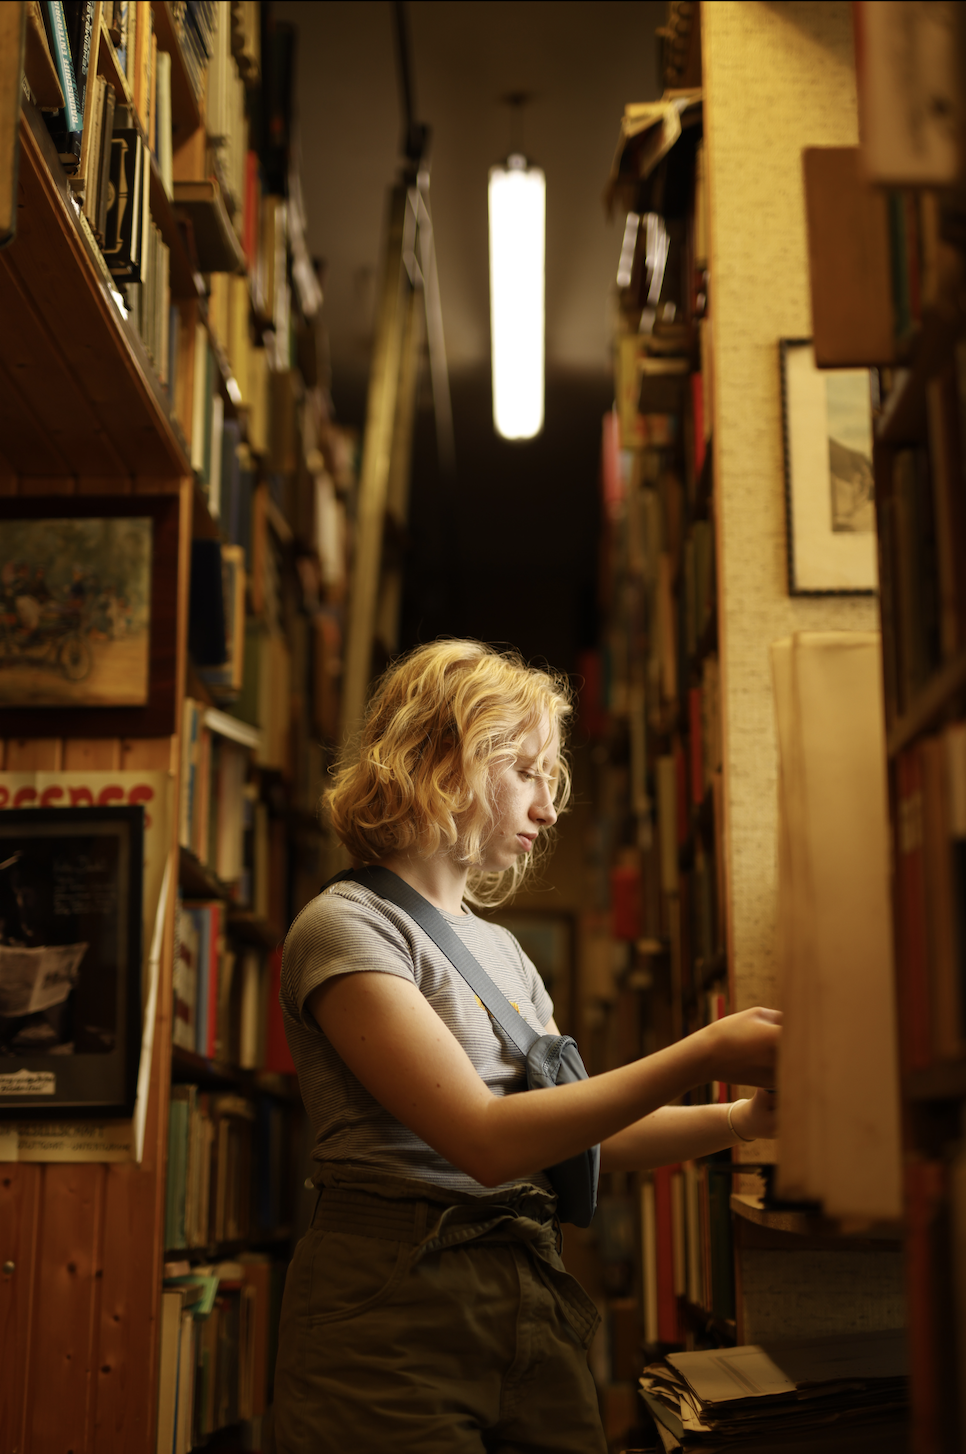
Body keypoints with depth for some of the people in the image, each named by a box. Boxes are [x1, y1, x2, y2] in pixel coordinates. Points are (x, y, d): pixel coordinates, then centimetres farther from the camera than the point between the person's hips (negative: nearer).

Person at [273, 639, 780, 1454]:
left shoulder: (500, 949, 16)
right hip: (395, 1324, -7)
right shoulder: (346, 928, -10)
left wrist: (742, 1119, 0)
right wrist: (701, 1056, -19)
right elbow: (486, 1139, -20)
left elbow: (583, 1132, 15)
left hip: (535, 1307, 7)